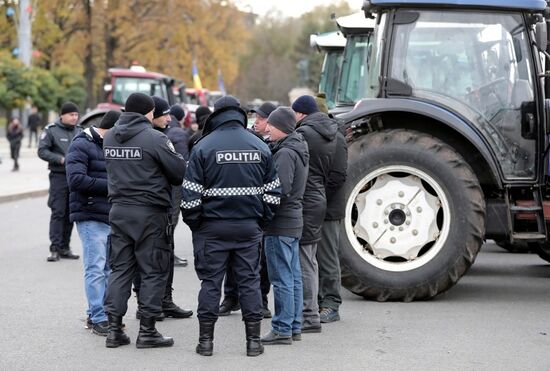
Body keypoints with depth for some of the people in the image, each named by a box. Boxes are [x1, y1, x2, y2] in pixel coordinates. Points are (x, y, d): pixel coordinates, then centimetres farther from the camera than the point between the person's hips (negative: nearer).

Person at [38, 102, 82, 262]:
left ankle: (64, 248, 14)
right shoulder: (51, 130, -3)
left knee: (70, 214, 7)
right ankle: (55, 248, -8)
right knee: (58, 212, -8)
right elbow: (42, 151, -8)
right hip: (59, 176, -5)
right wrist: (61, 159, -18)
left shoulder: (79, 131, 11)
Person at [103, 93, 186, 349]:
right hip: (150, 212, -6)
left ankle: (114, 328, 10)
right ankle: (147, 330, 3)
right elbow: (181, 173, -12)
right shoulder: (154, 138, -14)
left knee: (120, 268, 11)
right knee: (153, 271, 3)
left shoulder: (109, 138, 7)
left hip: (119, 210, 6)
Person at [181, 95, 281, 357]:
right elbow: (272, 192, 7)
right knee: (249, 281, 7)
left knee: (210, 282, 4)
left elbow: (191, 193, -8)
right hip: (249, 227, 2)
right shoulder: (260, 147, 5)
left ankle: (206, 339, 7)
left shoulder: (204, 146, -5)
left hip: (212, 227, -2)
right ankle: (253, 340, 8)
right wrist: (261, 221, 14)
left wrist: (193, 223, 4)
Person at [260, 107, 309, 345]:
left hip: (280, 223, -10)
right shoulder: (298, 150, 15)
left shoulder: (285, 153, -16)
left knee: (281, 279, -5)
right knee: (293, 277, 13)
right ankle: (294, 327, 19)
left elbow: (281, 189, -24)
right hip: (294, 220, 10)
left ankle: (282, 330, -2)